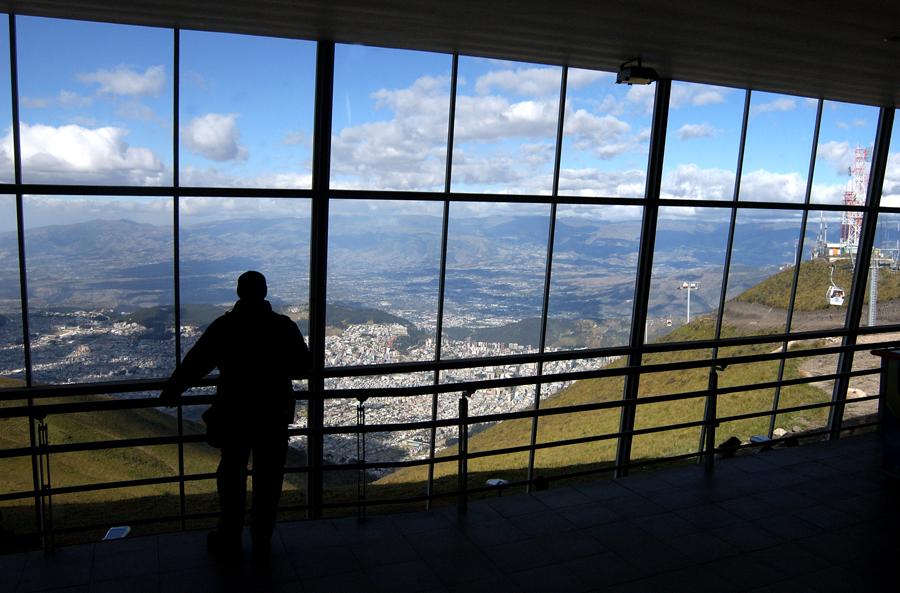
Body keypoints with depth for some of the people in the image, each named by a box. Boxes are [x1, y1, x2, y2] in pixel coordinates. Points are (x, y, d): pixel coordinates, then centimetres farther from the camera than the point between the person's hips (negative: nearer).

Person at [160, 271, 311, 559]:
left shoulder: (224, 326, -8)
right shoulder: (285, 326, -6)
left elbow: (194, 363, -2)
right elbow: (303, 367, 1)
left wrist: (171, 392, 13)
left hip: (234, 414, 0)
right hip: (275, 414, 1)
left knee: (232, 476, 15)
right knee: (268, 479, 12)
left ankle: (229, 541, 25)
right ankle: (262, 542, 21)